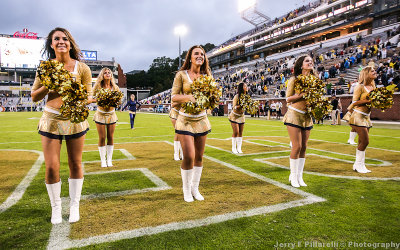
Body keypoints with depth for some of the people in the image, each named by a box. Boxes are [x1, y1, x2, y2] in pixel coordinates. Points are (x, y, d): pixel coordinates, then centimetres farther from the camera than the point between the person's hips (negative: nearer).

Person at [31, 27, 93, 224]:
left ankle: (74, 205, 25)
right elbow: (34, 97, 5)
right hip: (51, 119, 1)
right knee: (51, 167, -2)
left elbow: (89, 97, 0)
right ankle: (55, 207, 22)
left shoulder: (82, 68, -2)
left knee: (75, 164, 6)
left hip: (75, 119, -1)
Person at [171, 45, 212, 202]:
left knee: (199, 157, 7)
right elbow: (174, 97, -5)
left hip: (201, 120, 4)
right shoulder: (181, 74, -3)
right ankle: (186, 190, 13)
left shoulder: (206, 76, 8)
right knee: (189, 156, -9)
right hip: (185, 120, -4)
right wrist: (189, 97, -21)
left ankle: (195, 188, 24)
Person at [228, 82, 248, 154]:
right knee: (236, 132, -9)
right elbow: (234, 107, -21)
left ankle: (239, 148, 10)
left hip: (241, 116, 6)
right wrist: (241, 105, -36)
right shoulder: (237, 96, -19)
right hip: (234, 116, -6)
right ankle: (234, 148, 2)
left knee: (241, 132, 4)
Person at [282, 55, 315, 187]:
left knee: (304, 147, 5)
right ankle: (293, 176, 7)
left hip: (307, 116, 5)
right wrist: (302, 95, -19)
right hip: (294, 115, -5)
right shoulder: (294, 80, -5)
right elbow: (288, 99, -6)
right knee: (297, 146, -8)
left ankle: (299, 176, 16)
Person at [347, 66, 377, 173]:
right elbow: (355, 102, -13)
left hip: (366, 116, 8)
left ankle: (359, 164, 16)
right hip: (358, 116, -8)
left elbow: (372, 101, 20)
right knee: (365, 141, -10)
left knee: (362, 142, 9)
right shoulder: (360, 86, -9)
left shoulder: (372, 87, 14)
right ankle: (359, 164, 3)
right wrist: (369, 100, -20)